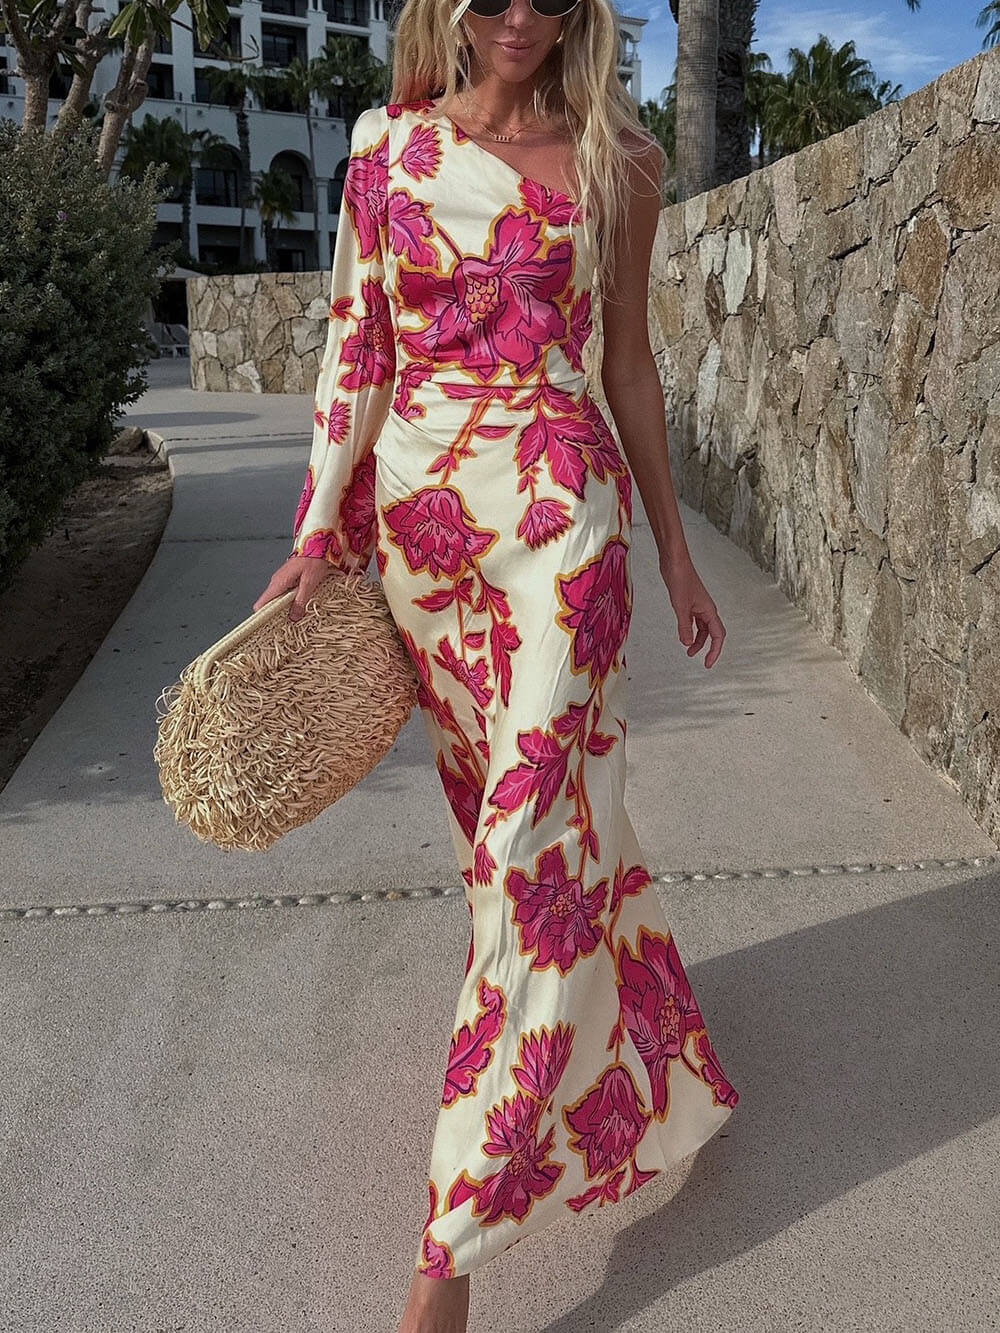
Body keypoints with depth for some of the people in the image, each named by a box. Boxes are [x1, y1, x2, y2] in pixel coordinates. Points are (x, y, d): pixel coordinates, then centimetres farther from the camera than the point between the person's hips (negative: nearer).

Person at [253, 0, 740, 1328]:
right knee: (496, 796, 14)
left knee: (537, 823, -8)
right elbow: (356, 348, 7)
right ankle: (614, 1033, 43)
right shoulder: (388, 146, 8)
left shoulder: (614, 160, 5)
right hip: (419, 512, 3)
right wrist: (319, 535, 1)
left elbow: (628, 361, 9)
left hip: (558, 512, -2)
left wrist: (677, 553, 11)